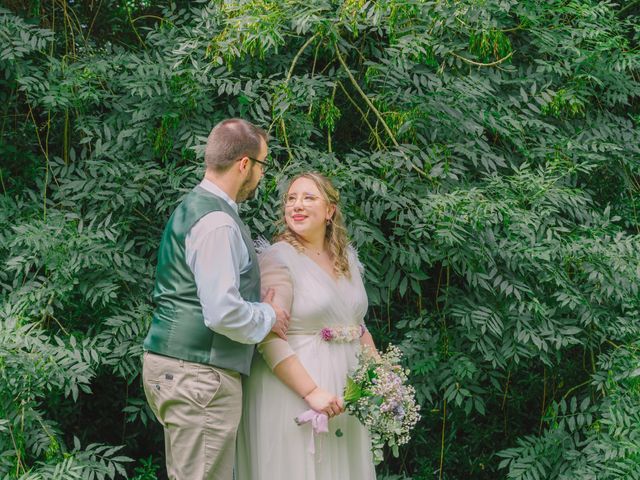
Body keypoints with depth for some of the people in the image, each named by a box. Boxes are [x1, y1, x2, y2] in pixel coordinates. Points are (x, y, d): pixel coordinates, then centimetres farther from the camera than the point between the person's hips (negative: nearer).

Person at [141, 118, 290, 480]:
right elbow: (224, 313, -24)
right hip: (199, 375, -11)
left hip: (172, 365, 11)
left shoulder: (193, 207, 15)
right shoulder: (217, 223, -17)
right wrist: (268, 316, -6)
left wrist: (258, 307, 17)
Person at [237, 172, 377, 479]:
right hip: (294, 392, -6)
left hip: (345, 393, 7)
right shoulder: (278, 258, -10)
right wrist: (311, 392, -24)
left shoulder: (347, 257, 10)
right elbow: (270, 340, -18)